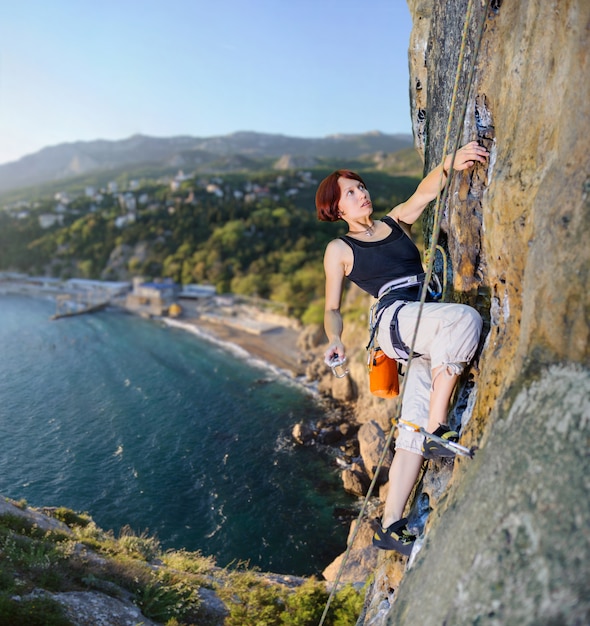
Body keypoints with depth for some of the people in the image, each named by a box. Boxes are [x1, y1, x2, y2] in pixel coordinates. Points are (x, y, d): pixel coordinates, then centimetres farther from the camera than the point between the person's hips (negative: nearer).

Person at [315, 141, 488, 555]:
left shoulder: (397, 222, 23)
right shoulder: (339, 250, 12)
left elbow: (424, 194, 6)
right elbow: (332, 308, 12)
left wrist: (450, 165, -14)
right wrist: (335, 341, -8)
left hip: (427, 340, 4)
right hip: (396, 319, -4)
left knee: (414, 427, -3)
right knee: (466, 318, -32)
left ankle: (389, 526, 5)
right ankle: (437, 430, -26)